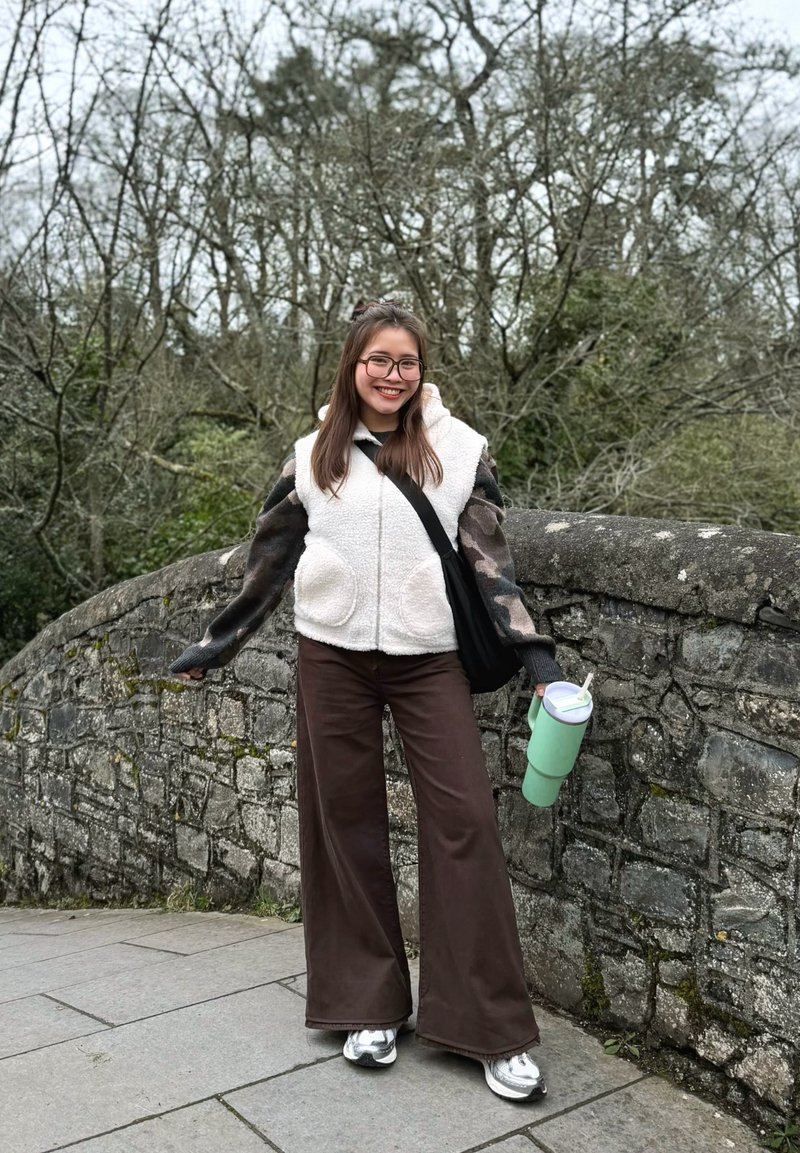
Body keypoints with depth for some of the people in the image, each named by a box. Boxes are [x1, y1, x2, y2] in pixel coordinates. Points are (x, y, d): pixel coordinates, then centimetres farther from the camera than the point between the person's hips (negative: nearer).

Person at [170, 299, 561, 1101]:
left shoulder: (460, 448, 3)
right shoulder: (314, 454, 7)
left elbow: (490, 559, 1)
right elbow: (270, 559, 12)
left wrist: (534, 654, -6)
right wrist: (216, 643, 12)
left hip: (429, 660, -1)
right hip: (332, 658, 2)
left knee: (463, 820, -6)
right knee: (346, 824, 7)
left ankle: (491, 1028, 5)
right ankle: (368, 1006, 23)